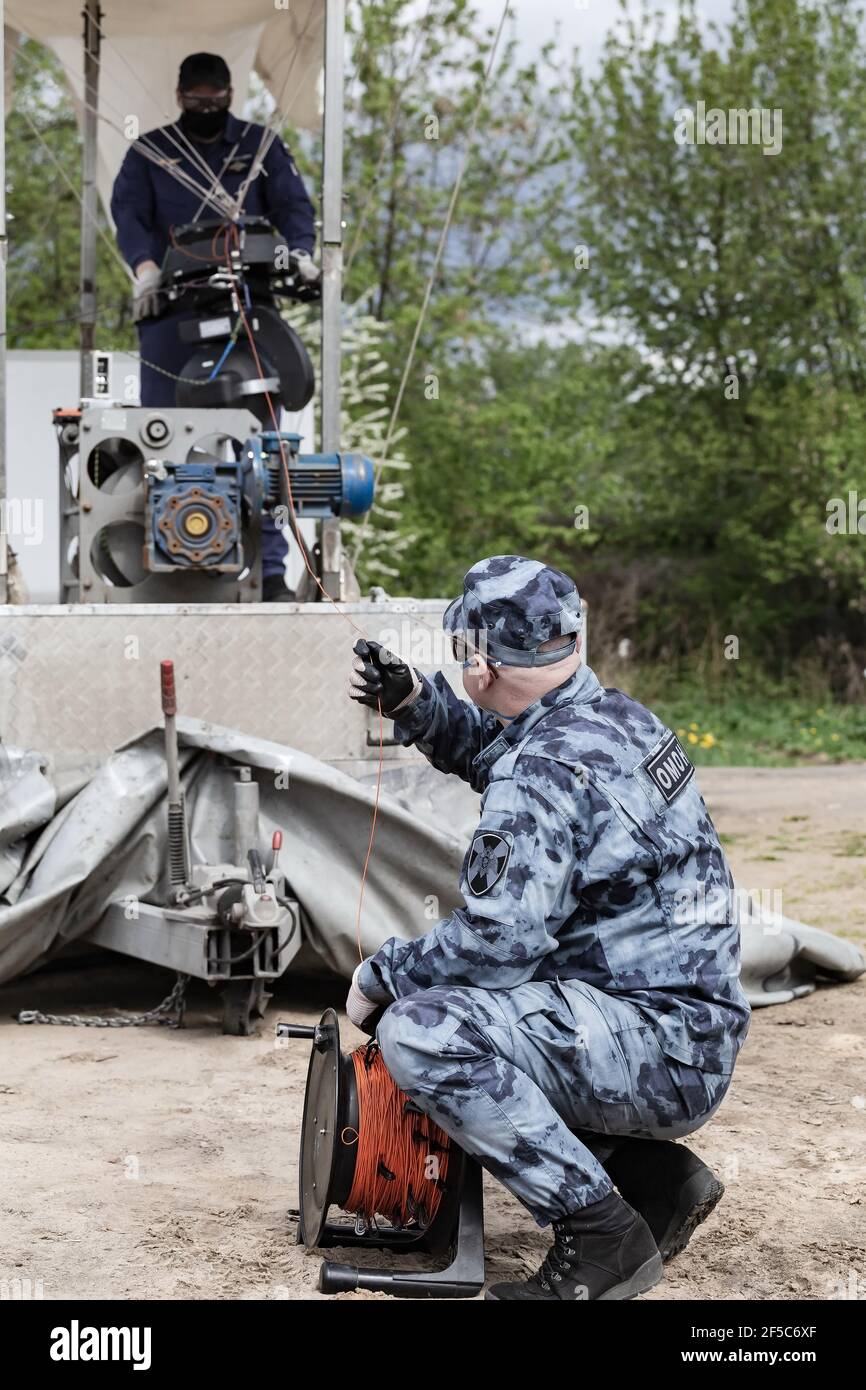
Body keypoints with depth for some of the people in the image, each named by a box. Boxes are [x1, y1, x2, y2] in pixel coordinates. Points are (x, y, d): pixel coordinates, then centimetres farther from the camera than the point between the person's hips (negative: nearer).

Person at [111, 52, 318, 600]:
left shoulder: (260, 144, 16)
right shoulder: (150, 150, 14)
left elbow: (294, 204, 6)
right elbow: (128, 210, 1)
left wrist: (300, 252, -16)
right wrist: (145, 266, -19)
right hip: (173, 305, 0)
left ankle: (270, 569, -5)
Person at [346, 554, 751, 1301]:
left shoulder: (544, 772, -20)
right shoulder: (619, 716, 9)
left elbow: (496, 939, -24)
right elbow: (491, 747, 27)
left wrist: (379, 974, -8)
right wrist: (413, 702, 12)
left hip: (662, 1051, -10)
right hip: (696, 1041, 10)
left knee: (420, 1031, -23)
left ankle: (603, 1236, -15)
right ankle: (655, 1175, 17)